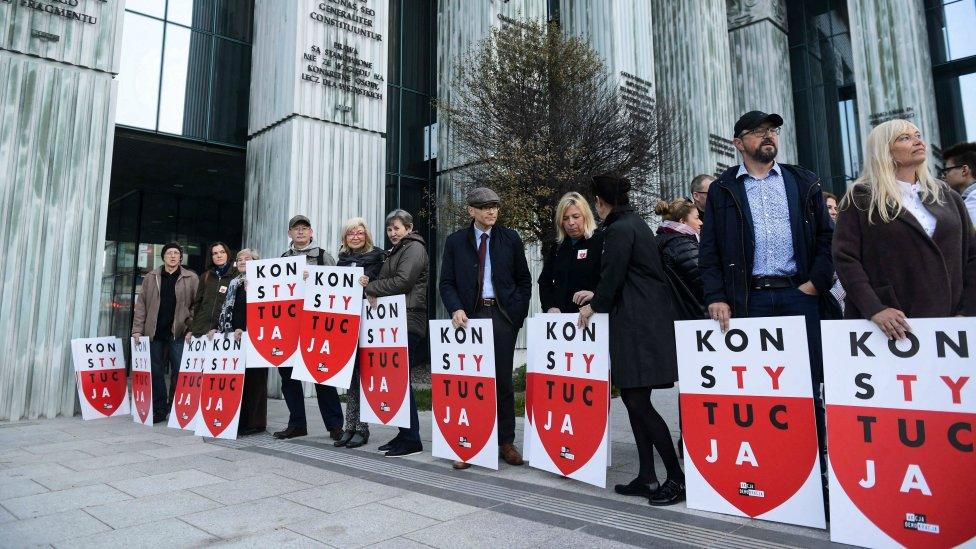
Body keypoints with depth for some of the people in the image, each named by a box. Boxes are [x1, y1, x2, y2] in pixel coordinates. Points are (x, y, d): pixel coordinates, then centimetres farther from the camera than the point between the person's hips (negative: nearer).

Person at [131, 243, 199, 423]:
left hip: (179, 333, -3)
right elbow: (141, 305, 11)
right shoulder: (150, 277, 11)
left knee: (179, 373, -2)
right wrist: (137, 330, 3)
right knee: (156, 373, 7)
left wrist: (191, 328, -8)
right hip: (155, 333, 3)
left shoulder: (191, 278, 4)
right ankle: (159, 411, 16)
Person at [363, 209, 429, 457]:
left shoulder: (414, 248, -4)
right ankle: (404, 434, 15)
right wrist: (372, 288, 5)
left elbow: (402, 282, -15)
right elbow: (386, 281, 26)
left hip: (409, 322, -9)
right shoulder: (396, 252, 25)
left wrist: (369, 287, -6)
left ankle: (412, 439, -3)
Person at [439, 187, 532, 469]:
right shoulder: (455, 241, 6)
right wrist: (456, 309, -12)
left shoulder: (511, 239, 7)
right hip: (470, 316, 0)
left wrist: (519, 312, 0)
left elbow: (523, 279, 11)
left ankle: (506, 442, 16)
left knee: (503, 380, 6)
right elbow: (447, 282, 4)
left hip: (503, 316, 0)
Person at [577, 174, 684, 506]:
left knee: (638, 401, -6)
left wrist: (595, 305, 6)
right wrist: (599, 297, 30)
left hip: (638, 325, -10)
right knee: (633, 398, 11)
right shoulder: (634, 223, 18)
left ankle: (677, 477, 2)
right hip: (646, 320, 10)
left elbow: (613, 275, -11)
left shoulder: (619, 229, -12)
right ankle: (647, 478, 17)